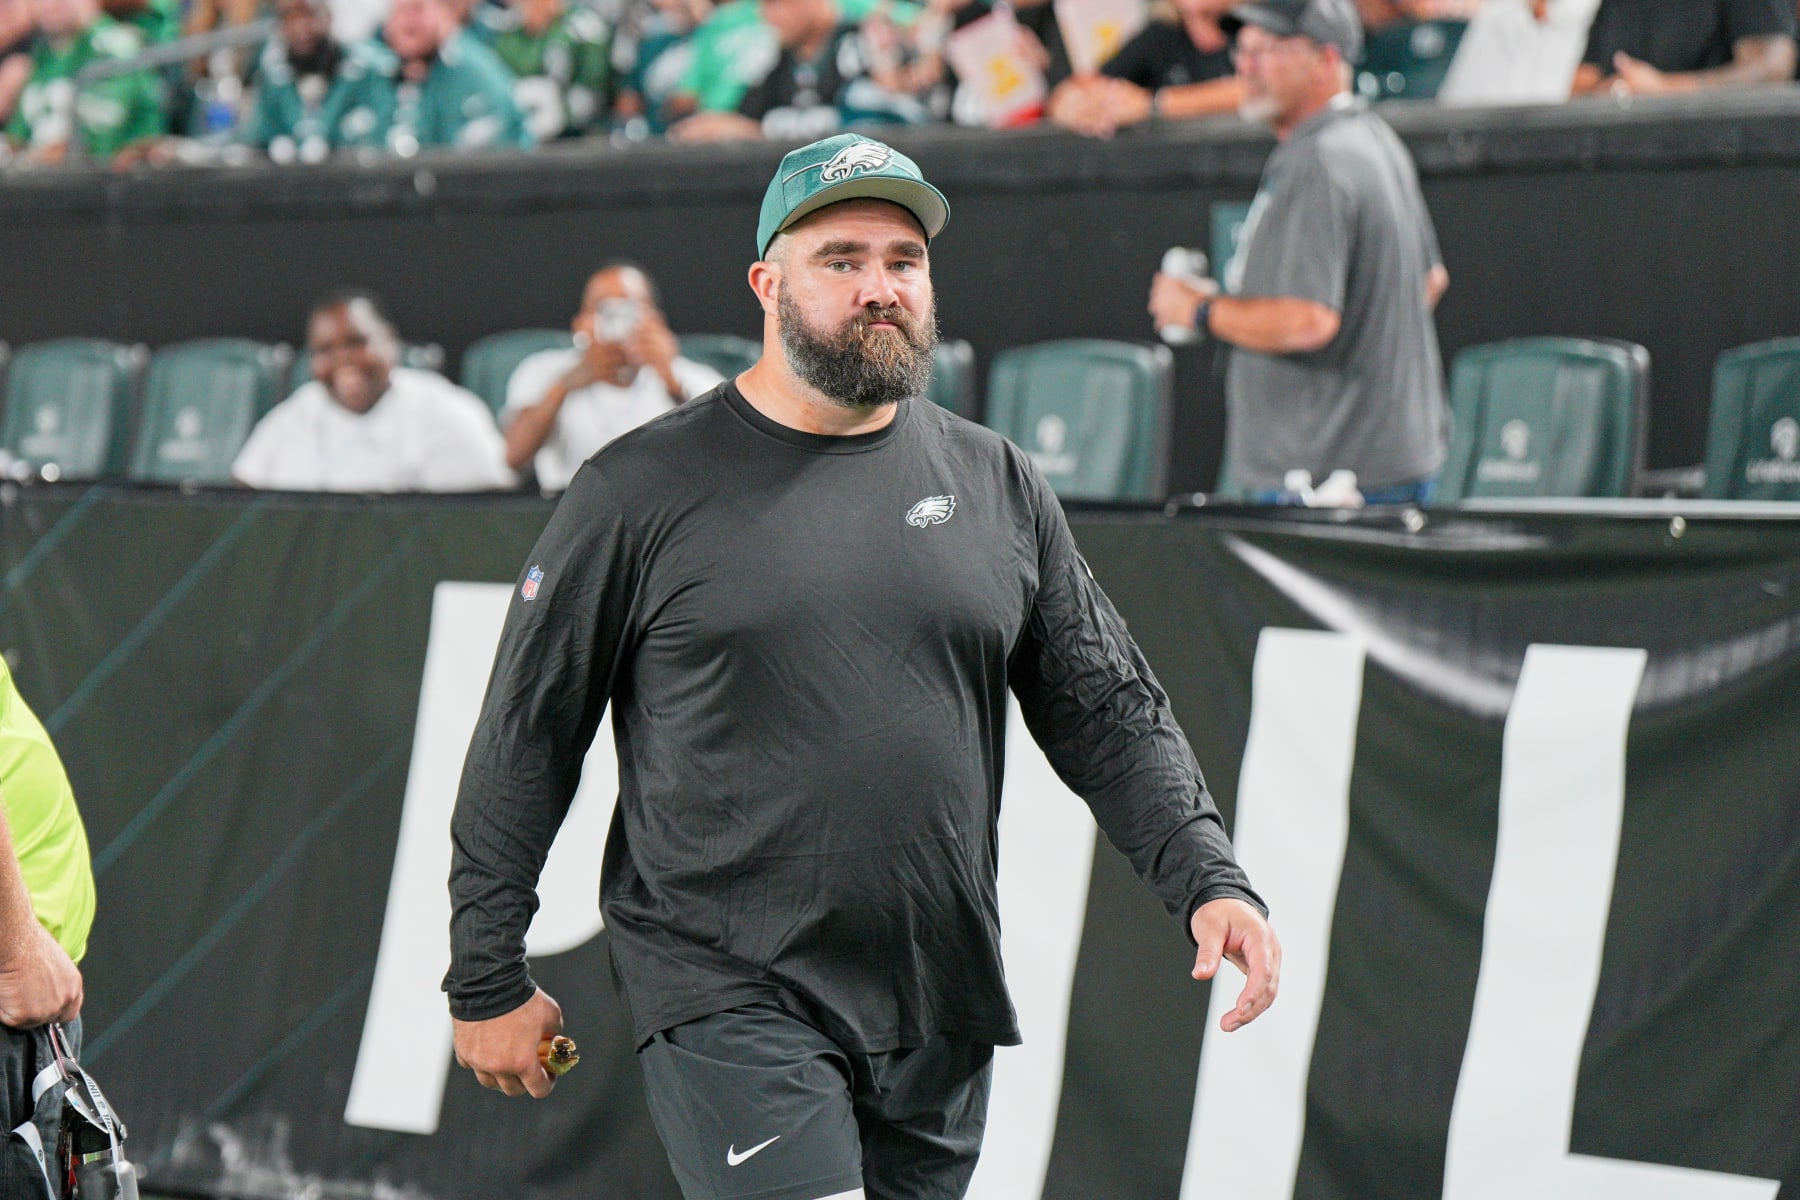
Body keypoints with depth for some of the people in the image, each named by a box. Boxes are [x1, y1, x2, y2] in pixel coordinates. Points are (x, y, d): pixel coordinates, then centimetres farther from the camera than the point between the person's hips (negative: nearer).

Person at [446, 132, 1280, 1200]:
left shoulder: (998, 486, 10)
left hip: (940, 1011, 4)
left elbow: (1109, 714, 12)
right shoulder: (645, 490, -1)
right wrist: (488, 976, 3)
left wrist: (1208, 879, -4)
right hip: (728, 996, -4)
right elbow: (527, 738, 3)